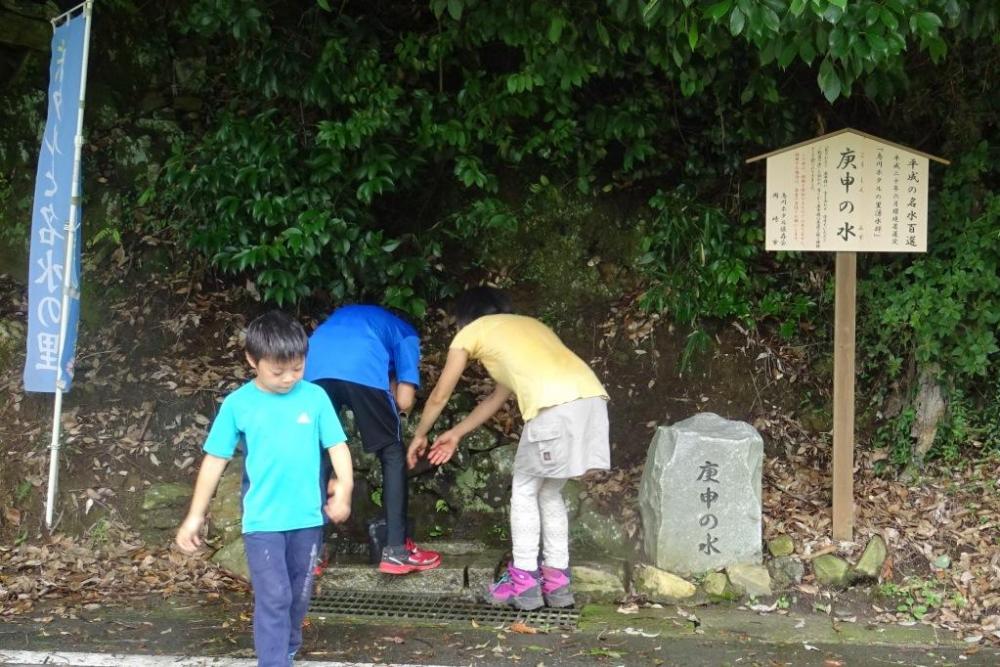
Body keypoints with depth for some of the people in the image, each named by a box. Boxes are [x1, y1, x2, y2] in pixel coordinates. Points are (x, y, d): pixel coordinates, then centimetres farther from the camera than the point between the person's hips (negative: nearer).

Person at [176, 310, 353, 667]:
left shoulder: (315, 397, -4)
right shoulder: (237, 404, -7)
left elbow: (337, 446, -1)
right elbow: (215, 460, -1)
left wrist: (344, 489, -16)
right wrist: (196, 515, 0)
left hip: (307, 517, 3)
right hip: (262, 520, -2)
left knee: (299, 595, 17)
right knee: (273, 599, -4)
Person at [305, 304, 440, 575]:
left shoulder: (342, 316, 45)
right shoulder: (405, 333, 32)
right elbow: (404, 400, 18)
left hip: (315, 366, 4)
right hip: (362, 369, -4)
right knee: (393, 454, 13)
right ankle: (396, 550, 10)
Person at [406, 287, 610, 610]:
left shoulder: (472, 331, 19)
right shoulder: (527, 325, 38)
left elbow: (440, 395, 27)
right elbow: (498, 396, 42)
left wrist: (419, 435, 43)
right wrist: (455, 434, 48)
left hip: (556, 406, -7)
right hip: (592, 398, 7)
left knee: (525, 491, 12)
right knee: (549, 492, 21)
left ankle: (523, 581, 15)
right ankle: (556, 580, 24)